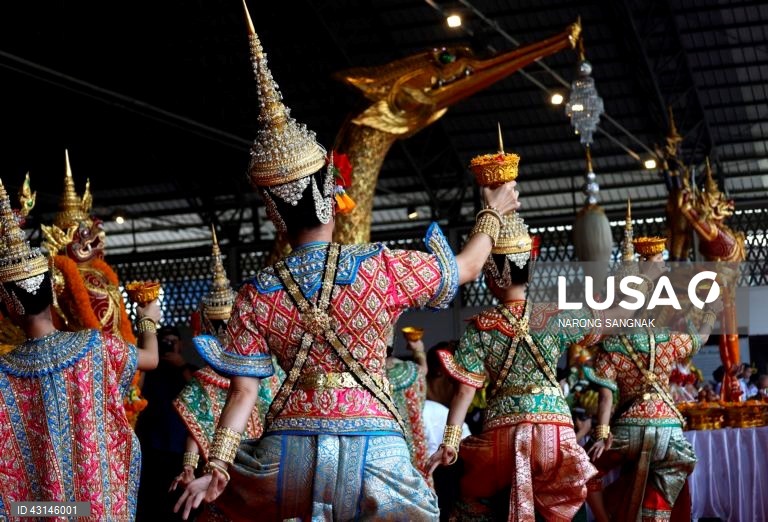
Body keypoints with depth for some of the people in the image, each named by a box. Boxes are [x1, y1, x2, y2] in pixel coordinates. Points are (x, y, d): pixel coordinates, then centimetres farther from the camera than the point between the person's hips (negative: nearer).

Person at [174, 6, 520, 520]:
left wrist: (215, 467, 1)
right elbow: (466, 266, 11)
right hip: (372, 451, -2)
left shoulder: (256, 296, 1)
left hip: (289, 453, 2)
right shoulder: (383, 268, -5)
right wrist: (494, 212, 27)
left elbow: (244, 392, -2)